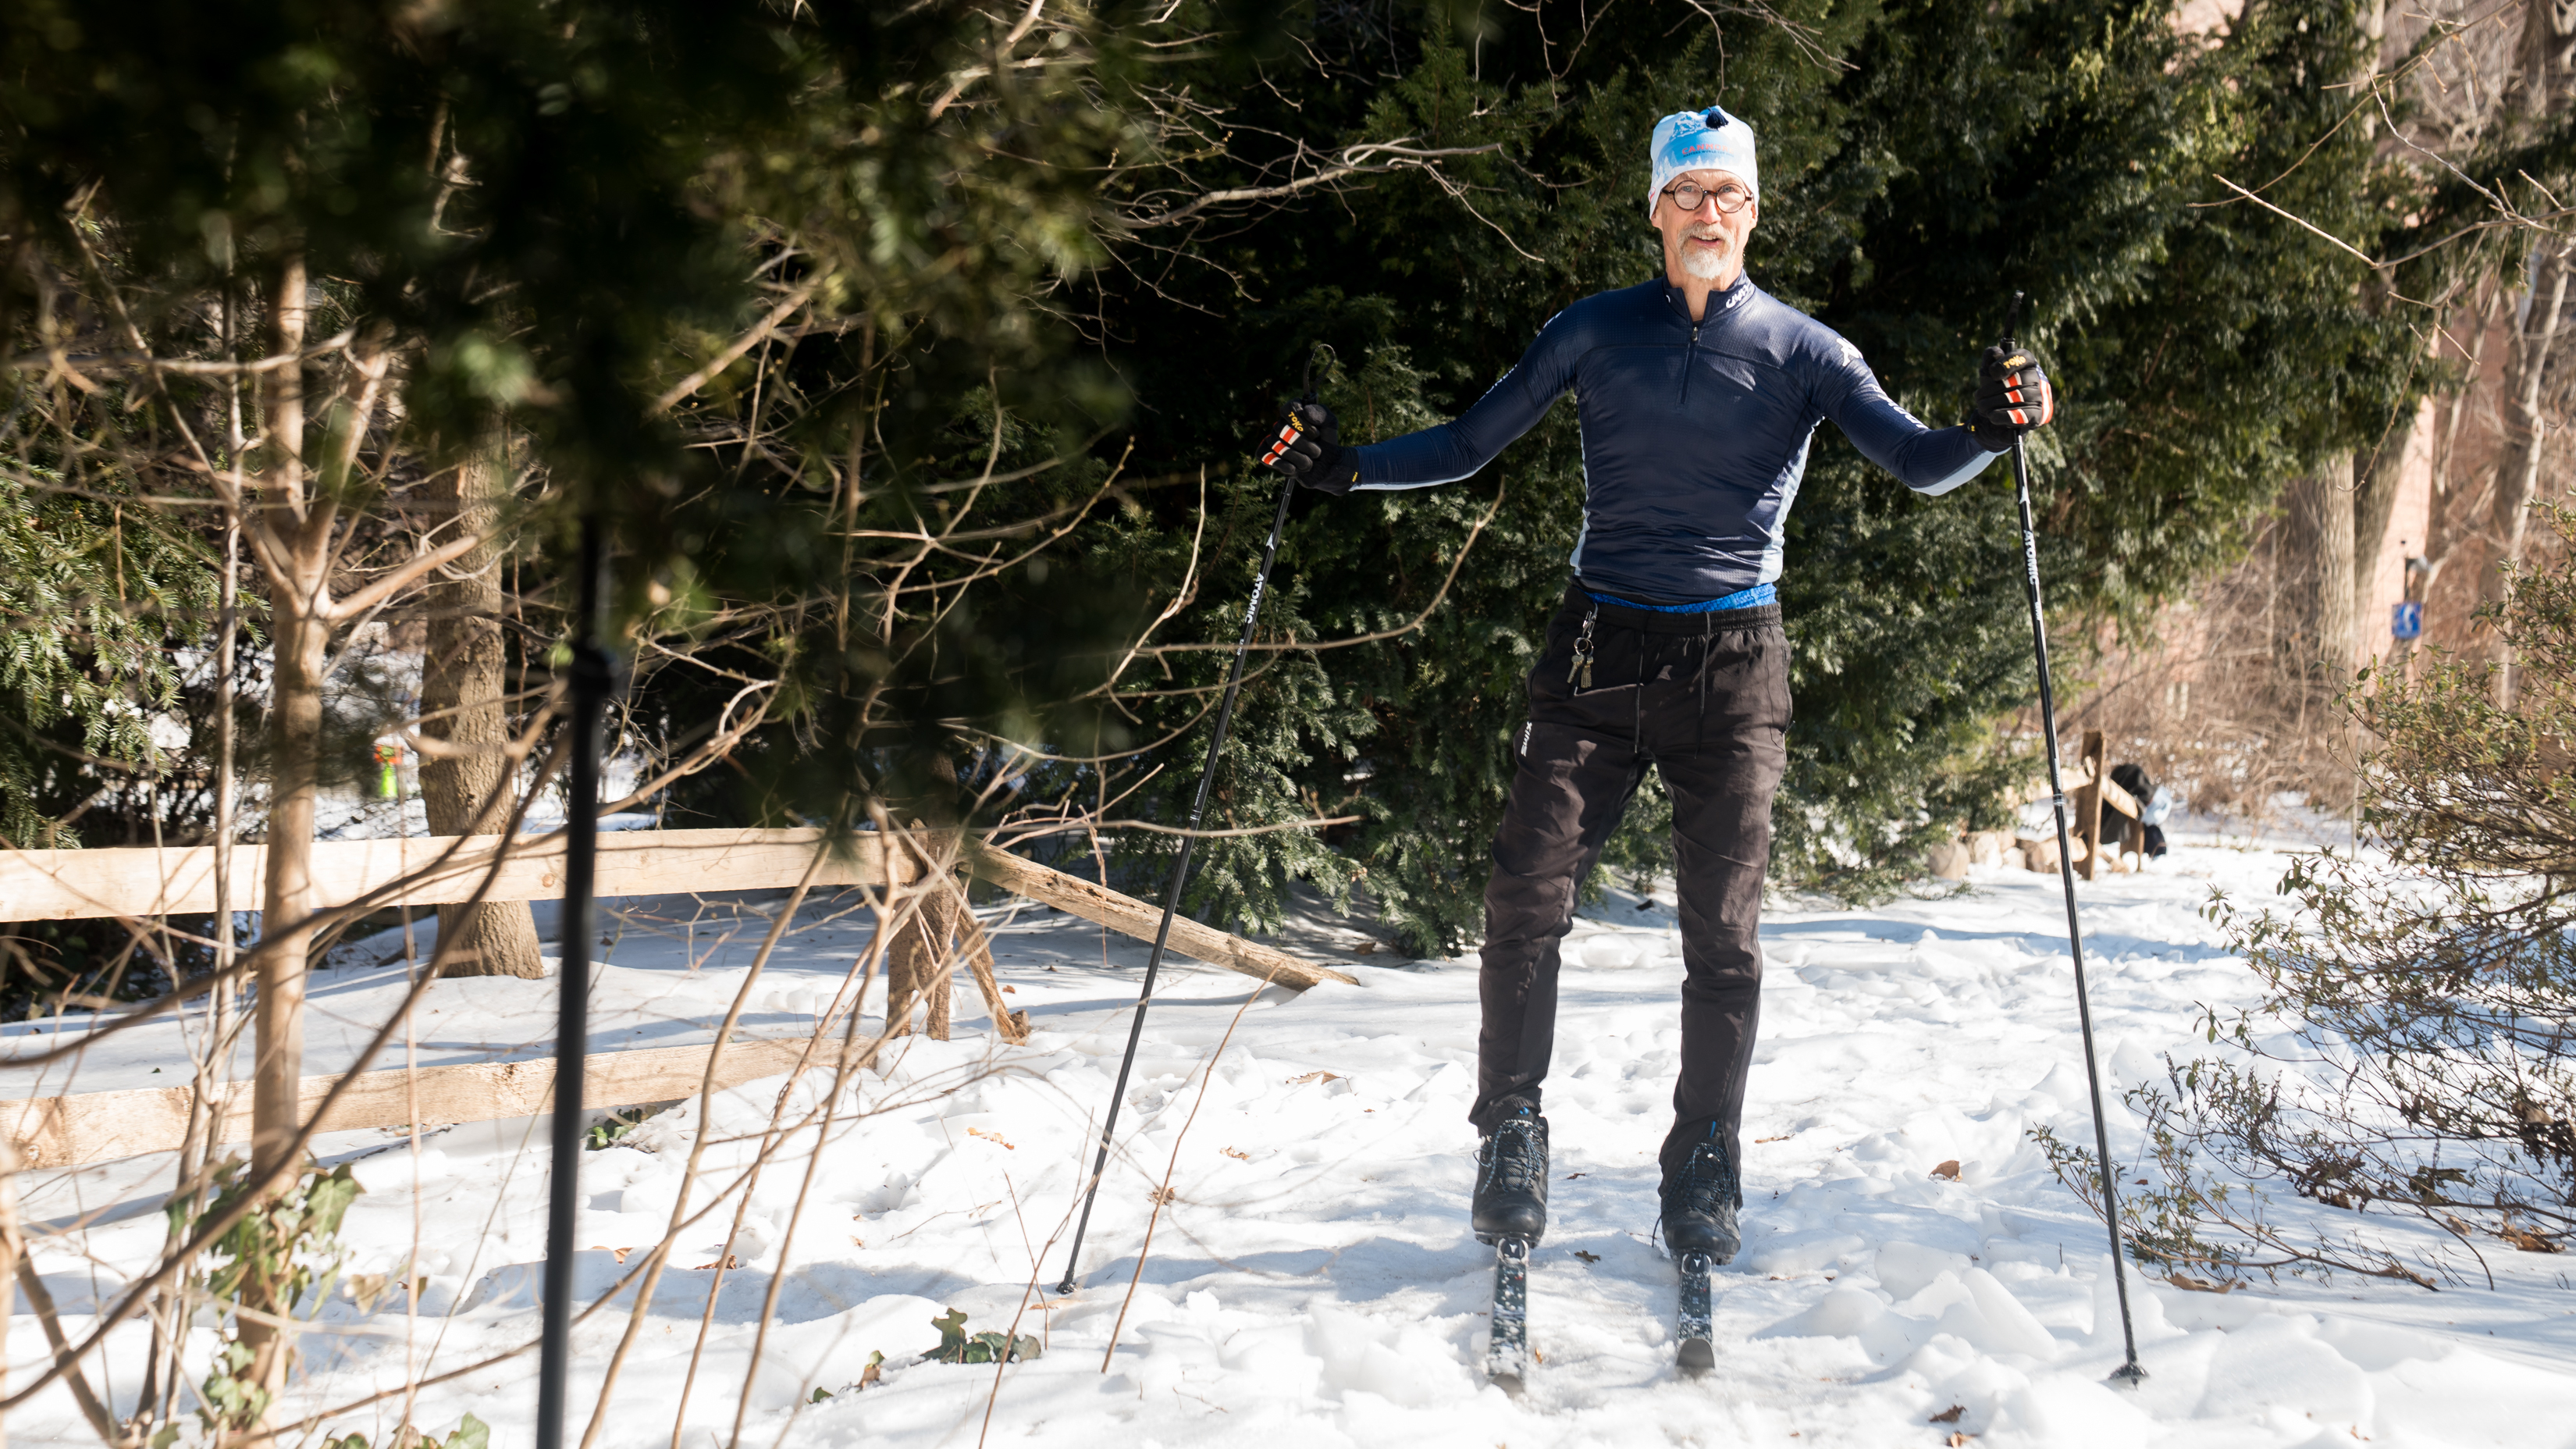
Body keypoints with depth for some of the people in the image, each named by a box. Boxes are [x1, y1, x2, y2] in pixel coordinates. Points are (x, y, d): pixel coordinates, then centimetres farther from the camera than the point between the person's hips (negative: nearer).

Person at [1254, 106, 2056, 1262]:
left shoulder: (1801, 349, 4)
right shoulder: (1595, 332, 7)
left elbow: (1916, 462, -4)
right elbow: (1470, 443, 9)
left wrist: (1989, 432, -25)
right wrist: (1345, 465, -3)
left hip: (1734, 659, 0)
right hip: (1599, 647, 0)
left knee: (1723, 935, 1)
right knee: (1524, 900, -9)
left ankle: (1704, 1170, 17)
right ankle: (1510, 1128, 11)